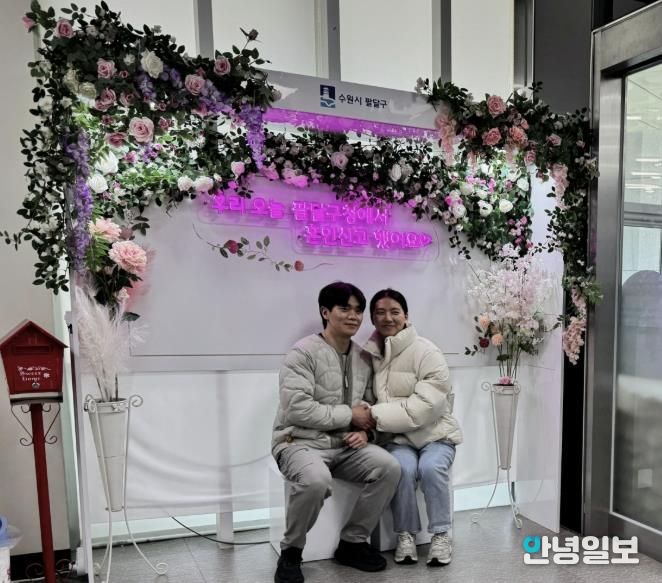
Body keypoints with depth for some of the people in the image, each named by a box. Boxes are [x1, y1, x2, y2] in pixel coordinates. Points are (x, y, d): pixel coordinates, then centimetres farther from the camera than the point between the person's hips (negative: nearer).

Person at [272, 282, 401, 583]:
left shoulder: (363, 358, 10)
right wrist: (350, 415, -15)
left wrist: (364, 431, -6)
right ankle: (290, 551, -7)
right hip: (300, 442, -6)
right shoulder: (304, 352, -12)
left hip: (345, 444, 6)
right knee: (316, 480, -37)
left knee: (389, 468, -19)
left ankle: (352, 542, 2)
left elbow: (369, 405, 18)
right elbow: (297, 408, -22)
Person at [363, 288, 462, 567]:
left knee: (431, 467, -30)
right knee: (403, 468, -28)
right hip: (398, 437, 2)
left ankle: (440, 534, -7)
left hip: (435, 433, -2)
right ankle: (406, 534, -7)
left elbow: (427, 405, -23)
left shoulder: (426, 352, -14)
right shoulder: (370, 353, 1)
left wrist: (378, 414, -27)